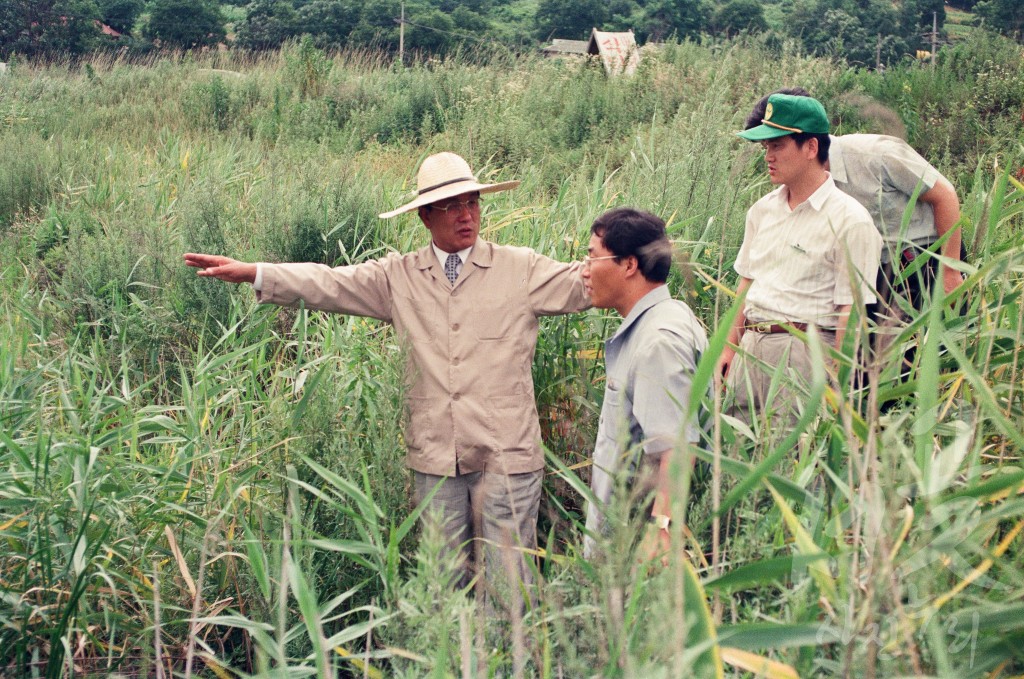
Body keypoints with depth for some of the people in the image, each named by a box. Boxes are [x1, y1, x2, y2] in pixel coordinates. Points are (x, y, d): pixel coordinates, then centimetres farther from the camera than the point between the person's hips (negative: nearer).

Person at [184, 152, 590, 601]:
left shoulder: (521, 269, 3)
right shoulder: (399, 277, 7)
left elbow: (583, 282, -4)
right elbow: (326, 284, 1)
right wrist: (252, 273, -10)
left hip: (506, 456, -2)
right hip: (434, 459, 3)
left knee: (508, 580, 0)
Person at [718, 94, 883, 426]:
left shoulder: (849, 220, -8)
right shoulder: (762, 210, 14)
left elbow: (850, 310, -11)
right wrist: (730, 347, 15)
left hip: (804, 349, -6)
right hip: (751, 346, 7)